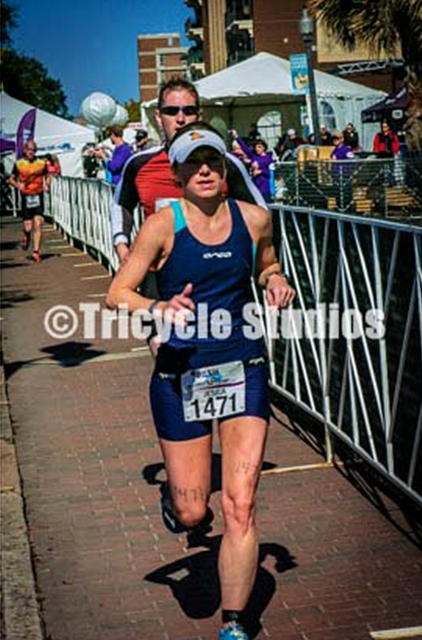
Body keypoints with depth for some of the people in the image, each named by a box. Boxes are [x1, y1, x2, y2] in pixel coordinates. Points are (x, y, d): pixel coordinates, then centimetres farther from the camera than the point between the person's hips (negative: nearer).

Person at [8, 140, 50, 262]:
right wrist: (18, 185, -12)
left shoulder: (41, 163, 4)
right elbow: (11, 179, 7)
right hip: (26, 197, 0)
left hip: (38, 196, 1)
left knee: (38, 225, -8)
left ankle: (36, 251, -2)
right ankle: (26, 236, 34)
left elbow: (47, 176, 17)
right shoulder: (19, 164, 1)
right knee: (28, 227, -2)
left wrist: (47, 185, -3)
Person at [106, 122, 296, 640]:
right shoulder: (164, 225, -7)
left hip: (243, 369, 2)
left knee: (240, 506, -5)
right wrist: (158, 308, -27)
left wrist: (275, 280, 0)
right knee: (192, 513, 5)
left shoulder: (253, 218, 2)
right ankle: (174, 500, 44)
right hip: (181, 373, -2)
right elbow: (117, 294, -7)